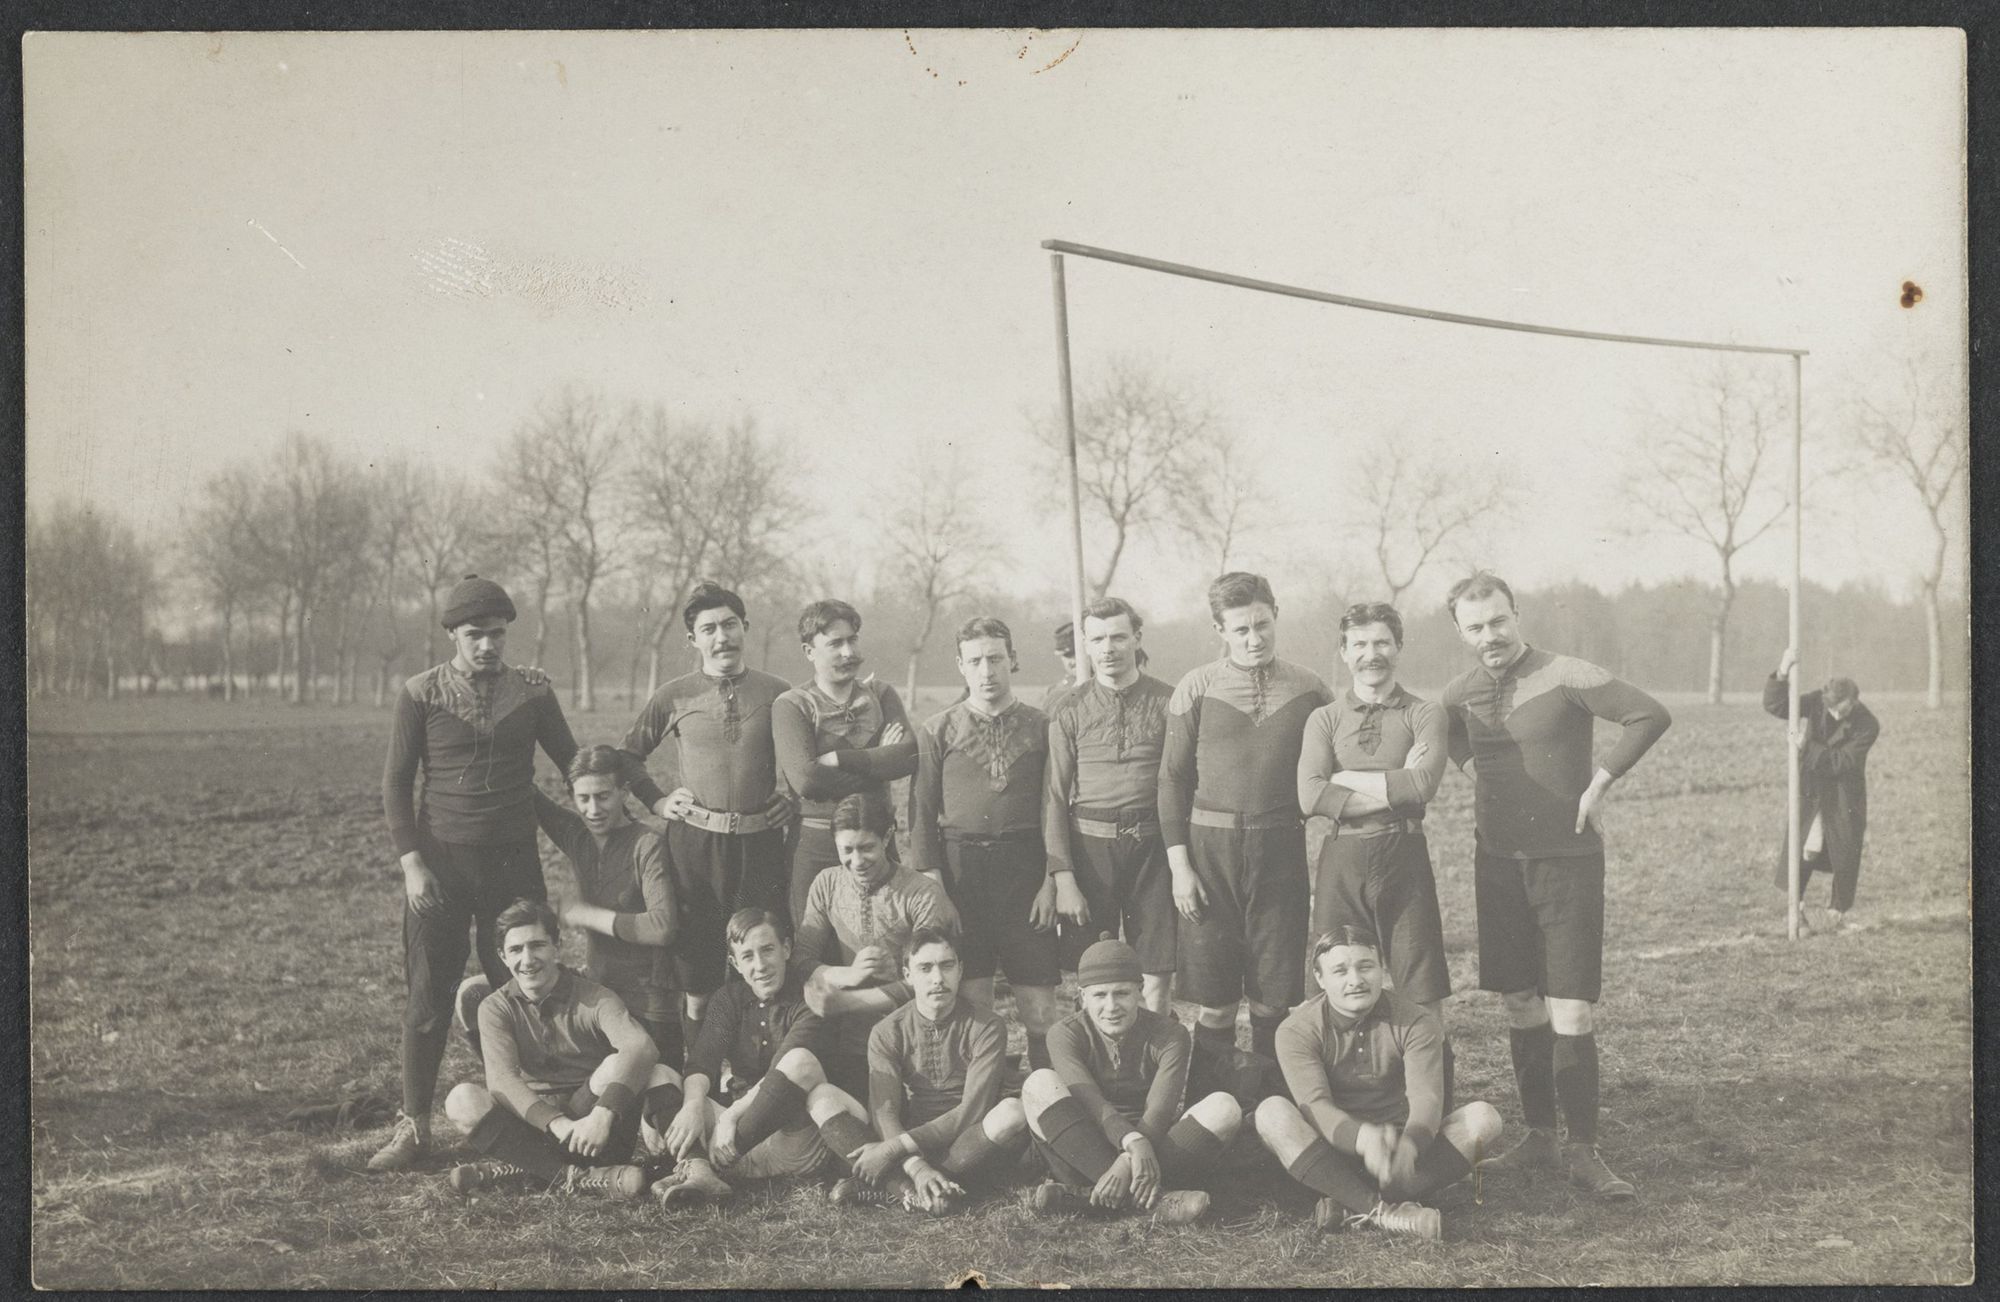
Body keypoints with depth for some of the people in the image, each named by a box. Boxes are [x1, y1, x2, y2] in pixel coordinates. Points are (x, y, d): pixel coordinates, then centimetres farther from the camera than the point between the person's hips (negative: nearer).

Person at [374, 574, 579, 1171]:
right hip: (439, 860, -1)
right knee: (427, 997, 2)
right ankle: (413, 1126, 11)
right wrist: (412, 862, -6)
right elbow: (395, 784, 2)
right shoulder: (421, 694, -1)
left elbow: (575, 768, 12)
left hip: (513, 862, 1)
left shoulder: (533, 694, 3)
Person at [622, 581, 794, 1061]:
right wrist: (656, 801, 6)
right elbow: (629, 755, 16)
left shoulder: (778, 694, 4)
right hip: (694, 843, 0)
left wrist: (794, 802, 4)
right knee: (696, 982, 2)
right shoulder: (674, 697, 3)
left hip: (760, 842, 0)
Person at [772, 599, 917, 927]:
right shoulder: (791, 705, -4)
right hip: (815, 846, -3)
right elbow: (806, 780, -18)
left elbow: (911, 756, -9)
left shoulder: (881, 695, 8)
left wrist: (838, 759, -15)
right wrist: (878, 762, -9)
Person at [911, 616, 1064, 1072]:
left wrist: (1054, 879, -3)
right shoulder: (937, 731, 8)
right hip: (960, 867, 0)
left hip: (1026, 867, 0)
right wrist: (931, 883, -4)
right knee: (971, 1003, 1)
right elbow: (922, 811, 5)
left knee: (1039, 1007, 0)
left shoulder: (1042, 727, 7)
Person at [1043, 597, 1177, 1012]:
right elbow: (1054, 797, 1)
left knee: (1157, 977, 2)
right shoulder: (1069, 711, 4)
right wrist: (1062, 876, -7)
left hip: (1151, 843, 0)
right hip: (1089, 843, 0)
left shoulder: (1167, 702, 3)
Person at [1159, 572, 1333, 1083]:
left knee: (1274, 996, 5)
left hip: (1281, 847, 1)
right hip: (1210, 847, -1)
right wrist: (1180, 865, -4)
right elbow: (1172, 780, 2)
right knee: (1214, 998, 2)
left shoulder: (1308, 689, 5)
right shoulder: (1196, 688, 1)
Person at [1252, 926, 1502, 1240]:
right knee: (1271, 1111, -28)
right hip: (1334, 1155, -1)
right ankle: (1382, 1211, -40)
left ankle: (1355, 1209, -34)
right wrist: (1363, 1137, -46)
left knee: (1483, 1117, -23)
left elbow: (1425, 1098, -21)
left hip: (1404, 1147, 1)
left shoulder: (1415, 1022, -6)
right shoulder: (1296, 1031, -8)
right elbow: (1315, 1106, -23)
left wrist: (1409, 1143, -46)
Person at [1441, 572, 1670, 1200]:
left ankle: (1583, 1151, 0)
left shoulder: (1565, 676, -13)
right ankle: (1540, 1135, 21)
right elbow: (1444, 730, 28)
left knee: (1569, 1009, -8)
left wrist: (1601, 782, -12)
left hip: (1567, 859, -5)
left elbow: (1651, 715, -16)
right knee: (1520, 1003, 10)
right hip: (1498, 859, 5)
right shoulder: (1464, 690, 5)